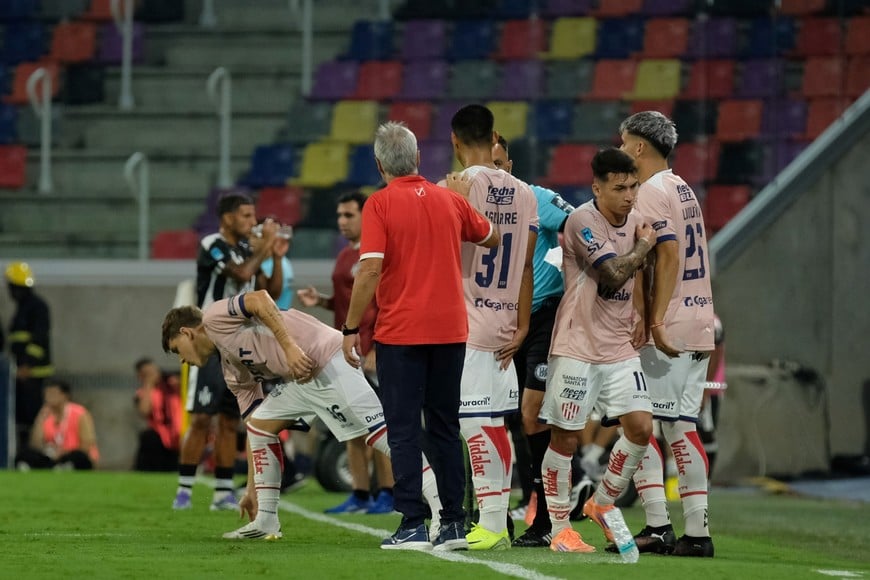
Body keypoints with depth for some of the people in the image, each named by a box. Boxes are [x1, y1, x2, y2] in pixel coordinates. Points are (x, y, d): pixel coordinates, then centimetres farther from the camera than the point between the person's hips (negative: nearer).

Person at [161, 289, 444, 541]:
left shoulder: (214, 317, 5)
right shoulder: (233, 371, 27)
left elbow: (260, 300, -14)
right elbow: (256, 428, 29)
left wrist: (290, 348, -22)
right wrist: (252, 489, 30)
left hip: (324, 358, -10)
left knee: (380, 432, -17)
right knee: (260, 423, 13)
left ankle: (444, 514, -27)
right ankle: (266, 522, 13)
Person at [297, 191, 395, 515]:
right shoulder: (344, 256, 17)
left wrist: (377, 350, -19)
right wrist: (320, 301, 8)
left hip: (370, 352, -9)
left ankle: (387, 493, -2)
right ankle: (359, 495, 11)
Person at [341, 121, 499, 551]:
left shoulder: (380, 204, -9)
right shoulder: (450, 201, 6)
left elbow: (370, 269, -16)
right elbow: (491, 237, 23)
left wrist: (351, 329, -9)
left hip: (400, 333, -4)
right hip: (450, 330, 4)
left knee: (404, 430, 0)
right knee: (445, 427, 13)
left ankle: (413, 525, -5)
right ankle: (454, 523, 11)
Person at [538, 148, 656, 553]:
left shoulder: (636, 221, 7)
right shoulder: (583, 222, -15)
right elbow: (614, 274, -24)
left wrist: (640, 322, 16)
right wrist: (642, 246, -9)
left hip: (620, 348, 6)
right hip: (578, 347, -6)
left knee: (641, 426, -4)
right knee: (565, 438, 0)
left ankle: (603, 503, 17)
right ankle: (560, 529, 8)